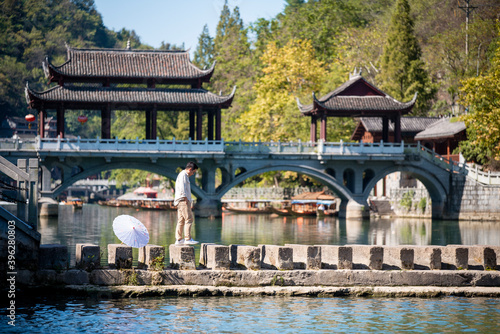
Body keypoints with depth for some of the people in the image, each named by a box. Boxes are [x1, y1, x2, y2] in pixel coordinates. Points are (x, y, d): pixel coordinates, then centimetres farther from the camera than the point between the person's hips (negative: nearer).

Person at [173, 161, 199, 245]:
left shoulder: (185, 175, 24)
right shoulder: (183, 175, -8)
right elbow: (181, 187, -19)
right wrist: (185, 198, -18)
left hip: (182, 201, 11)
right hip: (183, 200, -11)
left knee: (181, 221, 8)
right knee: (188, 219, -13)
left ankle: (178, 239, 8)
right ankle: (187, 239, -18)